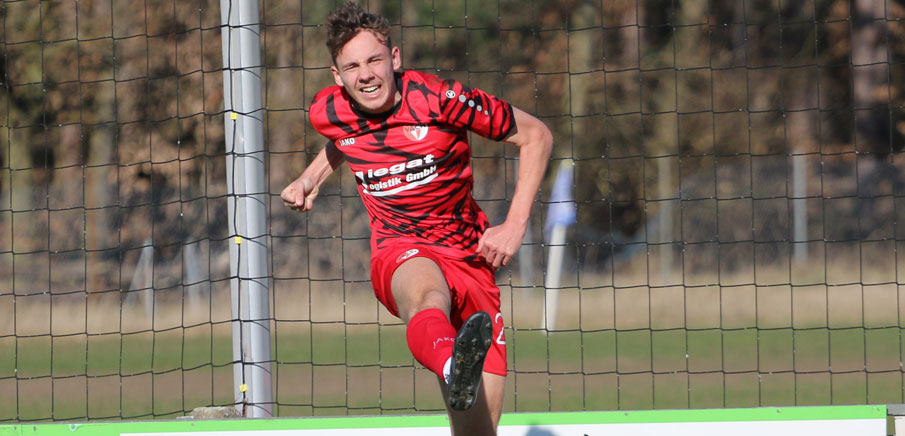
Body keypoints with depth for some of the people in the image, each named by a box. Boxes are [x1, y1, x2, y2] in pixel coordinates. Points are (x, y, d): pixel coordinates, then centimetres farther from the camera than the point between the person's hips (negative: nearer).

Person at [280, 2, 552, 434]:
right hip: (401, 254, -1)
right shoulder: (328, 112, 0)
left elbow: (536, 135, 0)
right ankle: (456, 371, -78)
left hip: (471, 262, 1)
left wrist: (515, 225, -6)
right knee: (427, 294, -43)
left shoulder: (439, 99, -10)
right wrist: (312, 177, 13)